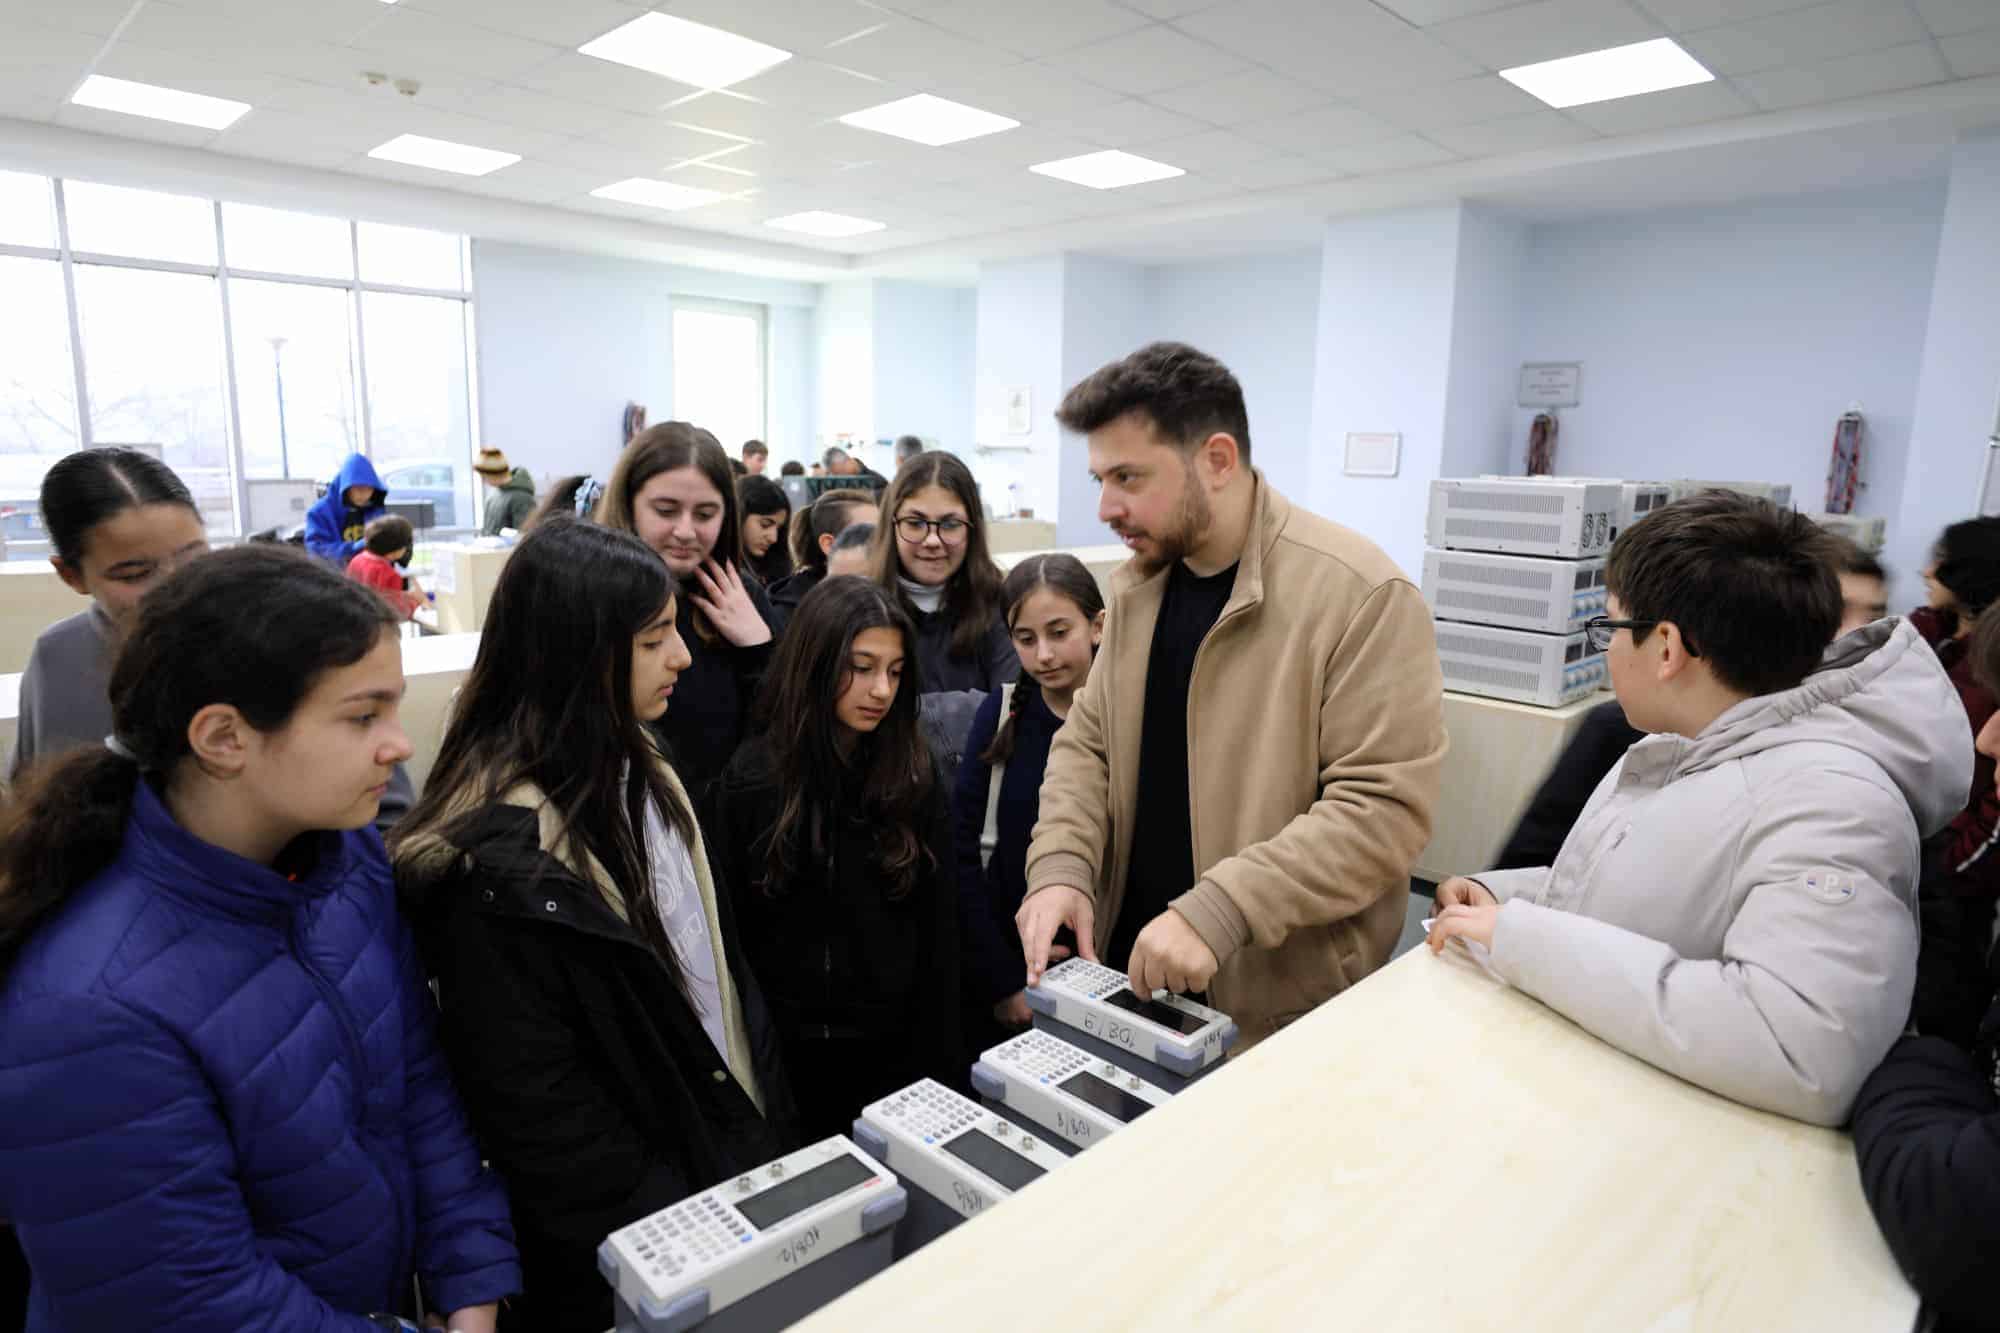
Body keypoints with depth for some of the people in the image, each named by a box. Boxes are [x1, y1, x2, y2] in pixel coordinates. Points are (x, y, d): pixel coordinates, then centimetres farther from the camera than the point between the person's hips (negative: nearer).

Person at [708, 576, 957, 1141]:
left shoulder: (916, 778, -5)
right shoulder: (750, 779, -8)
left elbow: (939, 930, -2)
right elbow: (730, 932, -3)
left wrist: (942, 1062, -3)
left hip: (896, 1046, 1)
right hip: (786, 1050, 0)